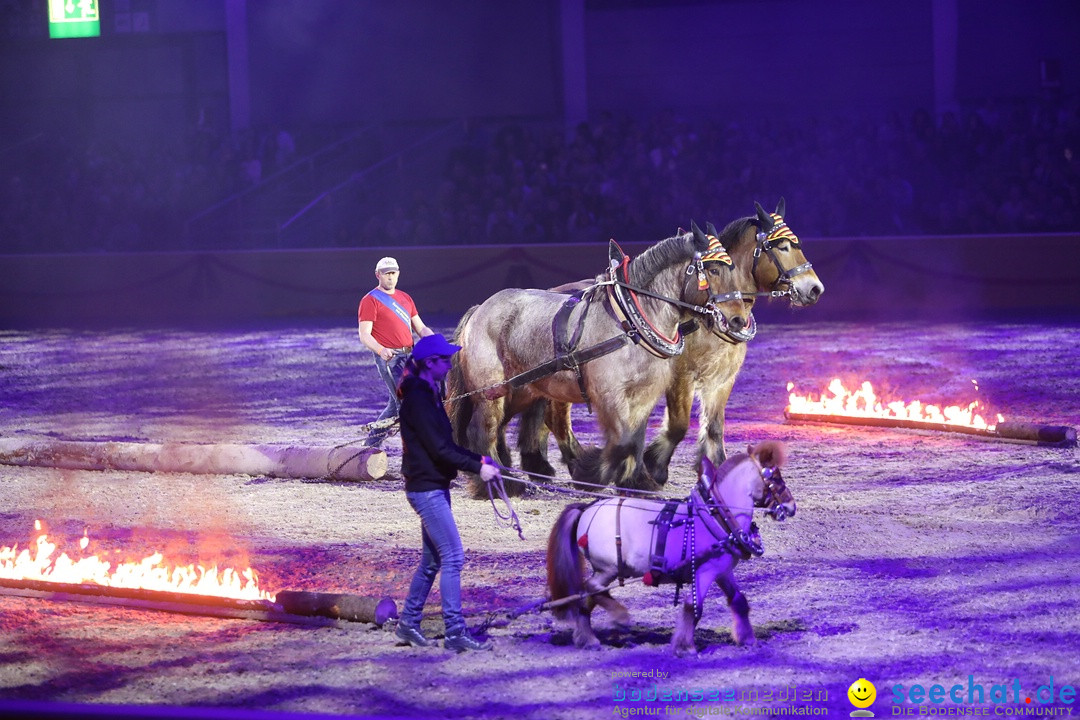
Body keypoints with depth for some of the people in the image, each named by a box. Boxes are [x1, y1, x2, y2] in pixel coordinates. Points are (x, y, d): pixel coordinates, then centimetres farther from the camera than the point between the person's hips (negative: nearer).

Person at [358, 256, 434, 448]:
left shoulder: (405, 298, 19)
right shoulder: (370, 301, -2)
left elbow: (420, 328, 21)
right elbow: (364, 335, -10)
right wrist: (381, 350, -28)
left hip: (408, 356, 7)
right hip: (389, 358, -7)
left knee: (396, 404, 12)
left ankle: (370, 444, 25)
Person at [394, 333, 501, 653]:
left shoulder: (428, 396, 14)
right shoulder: (417, 399, -17)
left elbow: (445, 445, 20)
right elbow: (439, 449, -21)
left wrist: (480, 459, 10)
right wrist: (478, 468, -19)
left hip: (434, 488, 10)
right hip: (426, 488, -10)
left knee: (433, 560, 15)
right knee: (453, 557, -10)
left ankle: (408, 623, 24)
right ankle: (455, 632, -9)